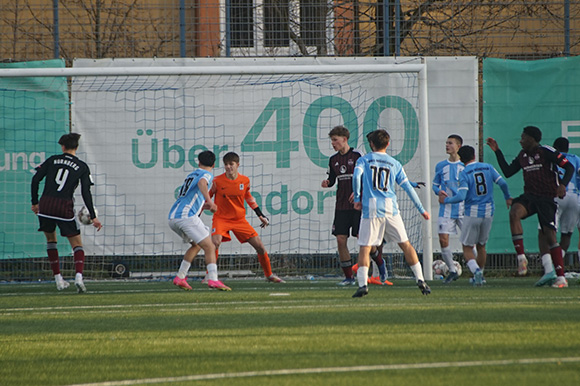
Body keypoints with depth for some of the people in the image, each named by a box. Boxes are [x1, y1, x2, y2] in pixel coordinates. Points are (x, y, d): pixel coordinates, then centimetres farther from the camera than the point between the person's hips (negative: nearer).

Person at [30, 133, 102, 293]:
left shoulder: (52, 160, 10)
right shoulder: (82, 167, 5)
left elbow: (35, 180, 6)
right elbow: (86, 193, -1)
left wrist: (35, 202, 17)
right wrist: (93, 217, 0)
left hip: (45, 205, 2)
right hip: (65, 207, -2)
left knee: (50, 239, 23)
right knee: (77, 244, 9)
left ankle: (58, 279, 16)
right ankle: (79, 276, -17)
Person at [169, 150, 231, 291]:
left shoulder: (191, 175, 29)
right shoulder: (207, 174, 4)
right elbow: (202, 183, -21)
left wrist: (205, 206, 42)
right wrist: (209, 200, -34)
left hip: (172, 218, 8)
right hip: (187, 216, -8)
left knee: (196, 245, 25)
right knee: (209, 247, -9)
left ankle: (180, 277, 18)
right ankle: (213, 279, -27)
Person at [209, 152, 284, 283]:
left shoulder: (245, 181, -3)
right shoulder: (217, 181, -12)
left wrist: (261, 215, 18)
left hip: (240, 219, 3)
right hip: (221, 218, -3)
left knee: (259, 245, 0)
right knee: (215, 242, -30)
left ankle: (269, 275, 20)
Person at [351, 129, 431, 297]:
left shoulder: (364, 160, 7)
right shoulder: (395, 164, 13)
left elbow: (357, 176, -12)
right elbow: (408, 187, 10)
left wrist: (357, 199, -2)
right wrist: (421, 209, 16)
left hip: (371, 209, -2)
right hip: (390, 208, 2)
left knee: (365, 248, 0)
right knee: (405, 244, 11)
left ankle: (362, 284, -13)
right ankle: (420, 279, 9)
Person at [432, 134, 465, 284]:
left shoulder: (465, 166, 2)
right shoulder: (441, 166, 9)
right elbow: (435, 184, 16)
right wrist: (438, 192, -5)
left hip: (463, 208, -2)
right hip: (446, 208, 2)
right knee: (443, 239, -7)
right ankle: (452, 271, 8)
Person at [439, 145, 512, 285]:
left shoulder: (464, 173, -9)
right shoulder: (488, 167, 4)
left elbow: (461, 196, -18)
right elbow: (502, 183, 4)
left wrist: (445, 200, -2)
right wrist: (507, 198, 22)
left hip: (472, 214, -4)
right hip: (488, 212, 4)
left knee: (467, 248, 4)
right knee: (481, 246, 20)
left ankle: (476, 270, -21)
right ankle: (479, 276, 24)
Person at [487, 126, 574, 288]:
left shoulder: (547, 152, -8)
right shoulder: (522, 156, 12)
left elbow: (569, 167, -8)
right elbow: (507, 172, 18)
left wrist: (563, 184, -25)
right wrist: (497, 151, 13)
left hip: (547, 198, -5)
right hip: (529, 196, 5)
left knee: (549, 235, -9)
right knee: (514, 212, -27)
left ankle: (561, 277, -2)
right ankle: (521, 256, -27)